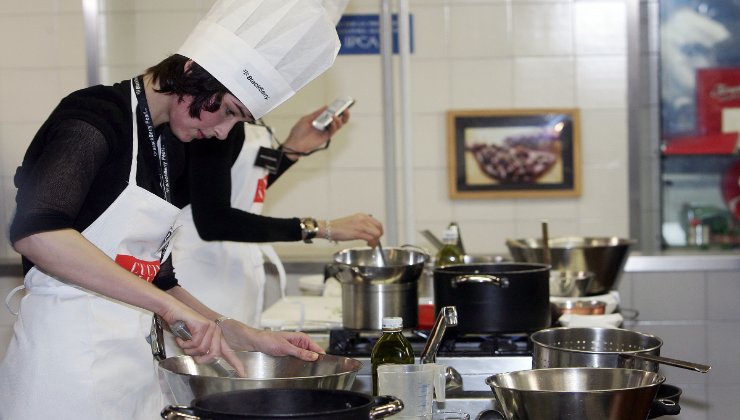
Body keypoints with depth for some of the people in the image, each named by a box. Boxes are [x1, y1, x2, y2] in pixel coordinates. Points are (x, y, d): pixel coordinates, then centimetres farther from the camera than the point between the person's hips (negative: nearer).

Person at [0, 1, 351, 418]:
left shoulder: (172, 150, 14)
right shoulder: (96, 116, -12)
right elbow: (34, 232, -30)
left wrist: (252, 338, 13)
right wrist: (169, 305, -30)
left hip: (131, 363, 9)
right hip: (65, 362, -8)